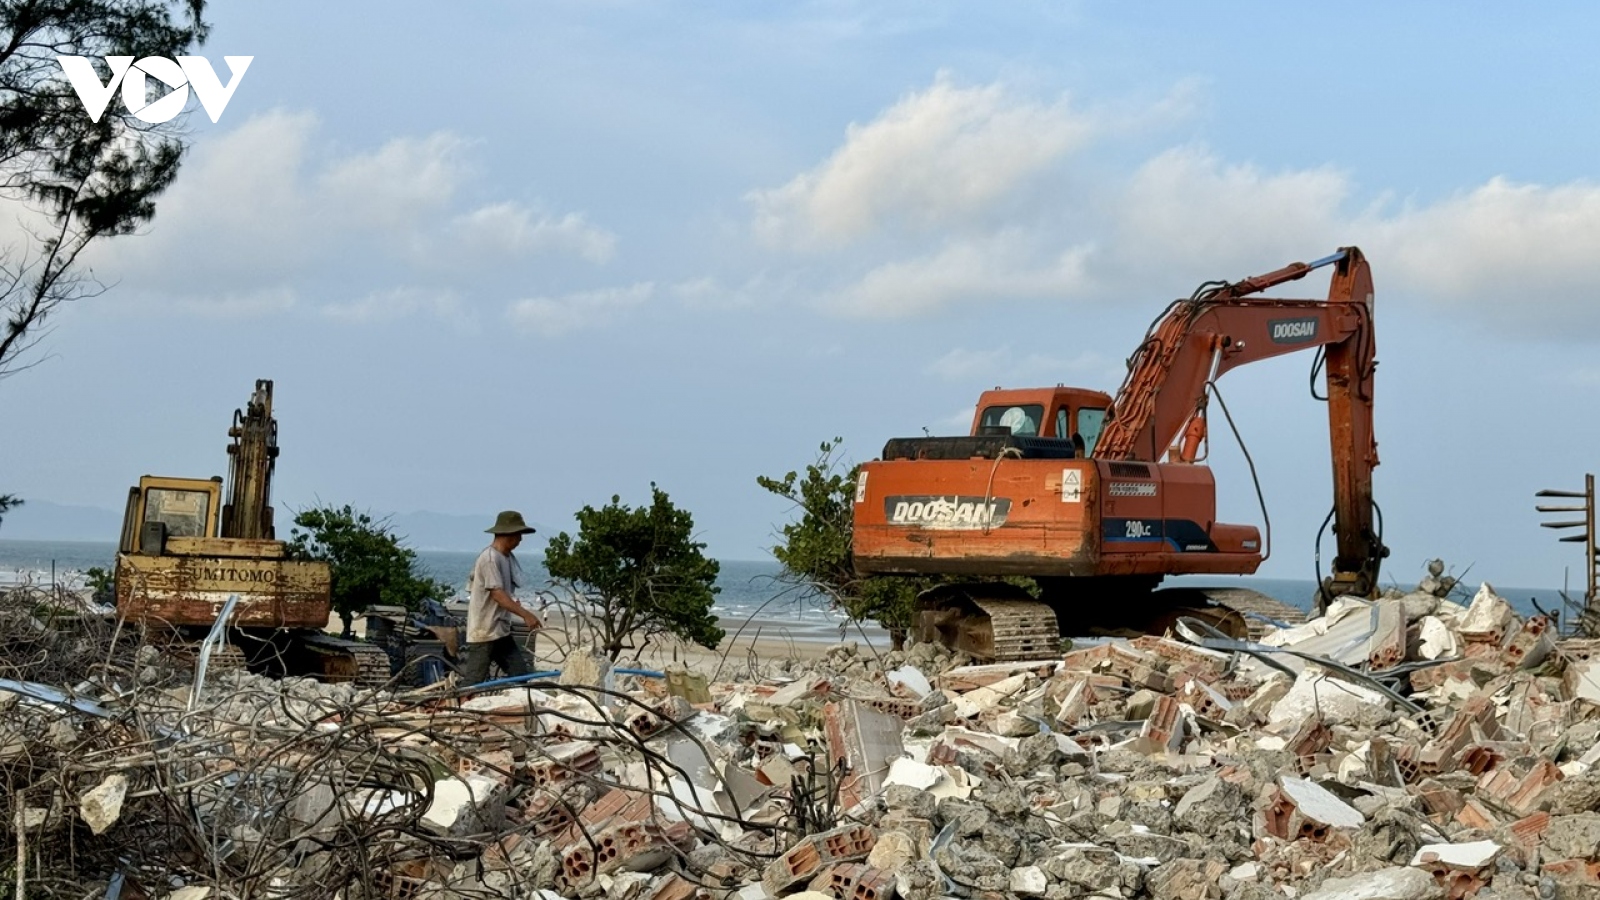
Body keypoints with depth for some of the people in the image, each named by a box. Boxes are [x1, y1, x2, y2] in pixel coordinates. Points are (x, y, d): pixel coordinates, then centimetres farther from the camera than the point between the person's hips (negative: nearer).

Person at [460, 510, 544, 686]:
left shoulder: (507, 558, 13)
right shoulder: (490, 558, -15)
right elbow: (497, 594, -24)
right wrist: (525, 614, -30)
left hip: (502, 631, 9)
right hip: (483, 632, -9)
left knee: (521, 674, 4)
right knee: (473, 683, -6)